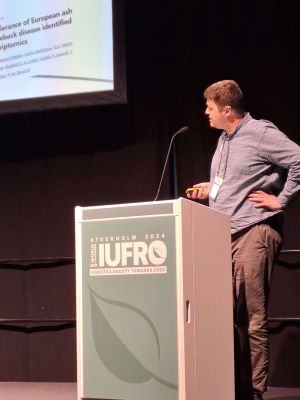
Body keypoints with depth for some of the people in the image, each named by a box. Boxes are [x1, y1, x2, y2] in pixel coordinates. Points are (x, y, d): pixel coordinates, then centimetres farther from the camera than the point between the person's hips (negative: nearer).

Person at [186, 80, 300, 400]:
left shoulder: (260, 133, -9)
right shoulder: (225, 139, 19)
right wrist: (211, 189, 13)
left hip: (254, 231, -9)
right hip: (224, 234, 9)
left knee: (251, 317, -6)